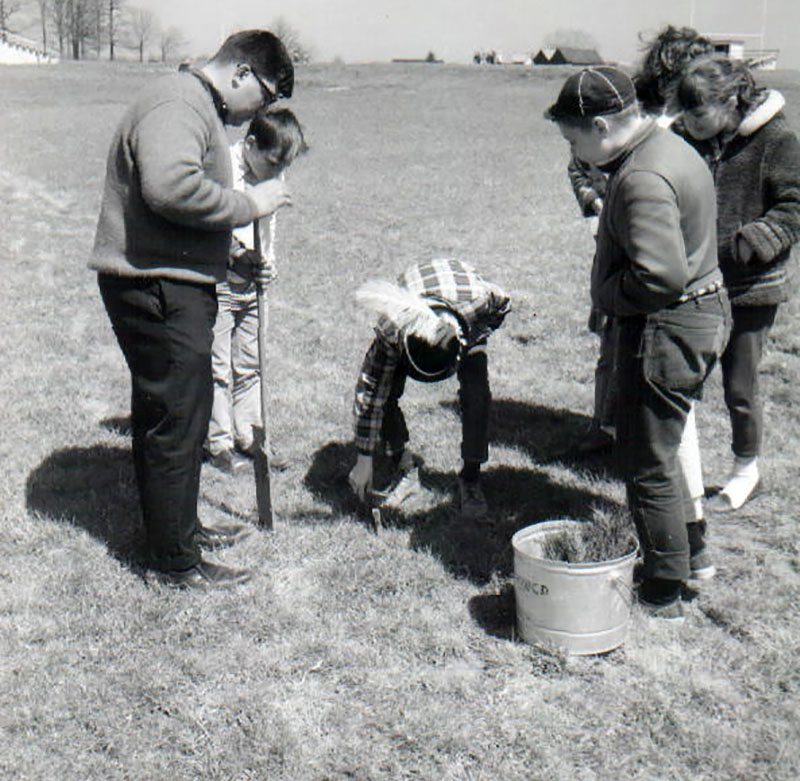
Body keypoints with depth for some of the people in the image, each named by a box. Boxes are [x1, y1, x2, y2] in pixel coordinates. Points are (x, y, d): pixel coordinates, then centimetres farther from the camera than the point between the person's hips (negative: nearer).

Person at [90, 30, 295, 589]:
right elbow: (172, 187, -32)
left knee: (182, 415, 20)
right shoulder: (176, 105, -16)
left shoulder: (200, 108, 20)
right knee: (174, 423, -3)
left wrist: (231, 259, 16)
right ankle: (178, 562, 9)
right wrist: (249, 205, -21)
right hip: (157, 291, -11)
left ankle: (182, 526, 36)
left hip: (174, 286, 11)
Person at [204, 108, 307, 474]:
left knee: (250, 365, 12)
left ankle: (248, 437, 23)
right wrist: (237, 250, -25)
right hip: (217, 283, -6)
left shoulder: (273, 174, 6)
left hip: (253, 285, 6)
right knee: (218, 368, 1)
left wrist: (268, 262, 7)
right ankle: (219, 442, 13)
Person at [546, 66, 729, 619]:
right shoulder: (672, 149, 11)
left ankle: (663, 596, 16)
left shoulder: (642, 179, -24)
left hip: (665, 331, -11)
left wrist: (608, 294, -14)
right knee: (664, 453, 24)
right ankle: (689, 554, 40)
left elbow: (659, 275, -30)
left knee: (648, 466, 2)